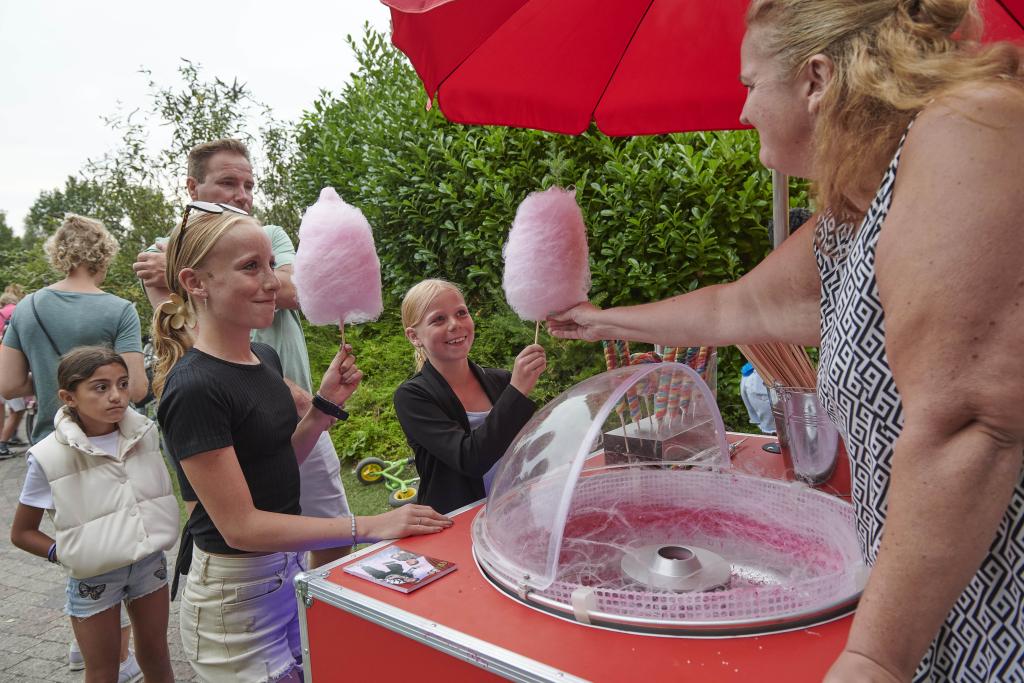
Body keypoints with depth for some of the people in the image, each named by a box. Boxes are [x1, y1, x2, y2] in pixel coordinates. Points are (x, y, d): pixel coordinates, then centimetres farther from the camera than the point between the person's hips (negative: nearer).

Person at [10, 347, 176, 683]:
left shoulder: (144, 432, -9)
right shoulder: (50, 458, -18)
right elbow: (22, 533, -5)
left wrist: (158, 531, 0)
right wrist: (65, 554, -16)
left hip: (150, 563, 3)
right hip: (93, 577, -2)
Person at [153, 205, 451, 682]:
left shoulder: (265, 358, 1)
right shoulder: (193, 388, -24)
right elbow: (241, 526, -24)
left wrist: (326, 406, -4)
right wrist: (367, 527, -26)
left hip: (287, 570, 8)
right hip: (236, 595, -7)